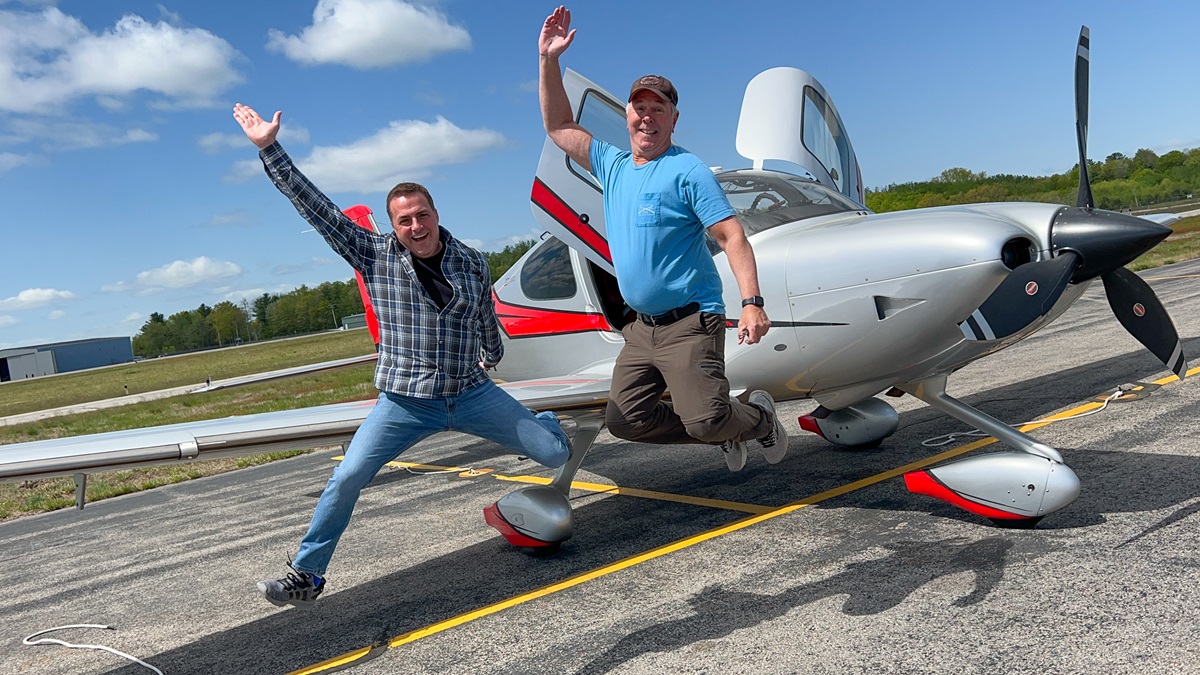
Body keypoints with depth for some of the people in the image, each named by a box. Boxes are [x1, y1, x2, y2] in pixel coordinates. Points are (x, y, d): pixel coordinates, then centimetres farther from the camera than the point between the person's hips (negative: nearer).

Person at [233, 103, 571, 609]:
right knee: (347, 479, -11)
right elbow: (316, 207, -6)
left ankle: (543, 423, 44)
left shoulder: (471, 263, 1)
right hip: (404, 402, -1)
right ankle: (306, 576, 11)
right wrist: (270, 149, -9)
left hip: (472, 394, 2)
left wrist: (492, 358, 35)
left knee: (556, 455, 4)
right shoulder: (375, 256, -4)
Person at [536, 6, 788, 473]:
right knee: (625, 420, 4)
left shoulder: (687, 171, -8)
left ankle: (759, 417, 17)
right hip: (642, 327, 7)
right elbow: (558, 126, 18)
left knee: (704, 420, -18)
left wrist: (752, 303, -25)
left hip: (690, 322, -7)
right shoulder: (612, 166, 12)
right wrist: (548, 59, 8)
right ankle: (726, 431, 21)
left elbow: (732, 237, -14)